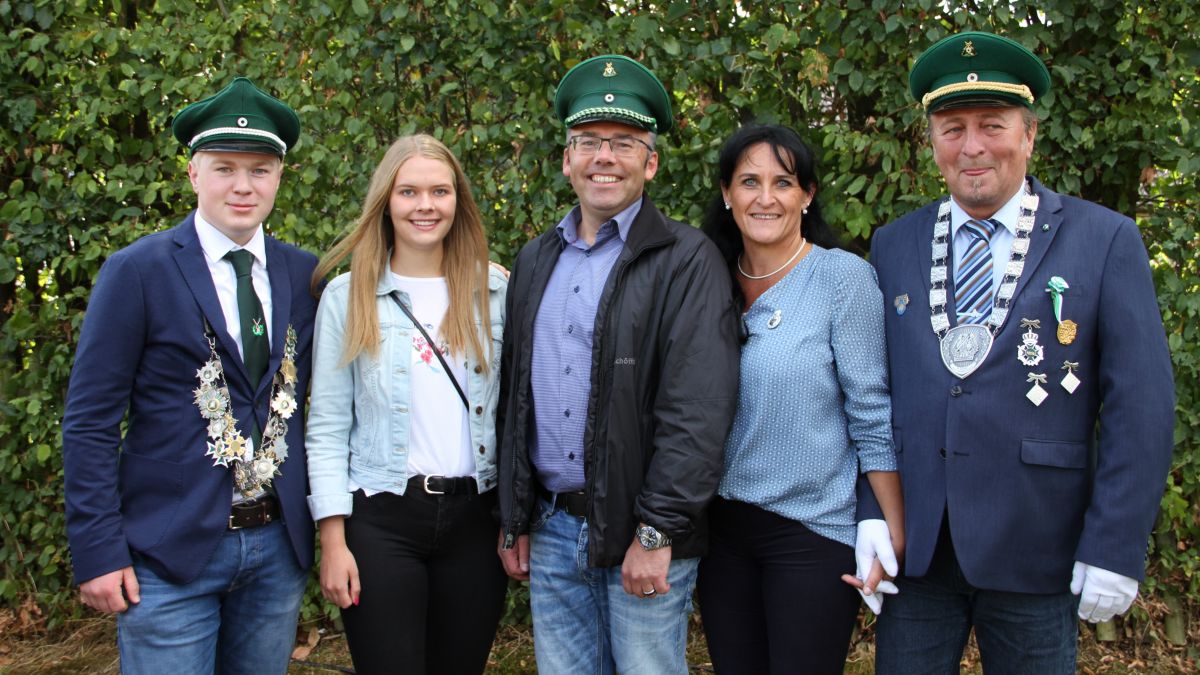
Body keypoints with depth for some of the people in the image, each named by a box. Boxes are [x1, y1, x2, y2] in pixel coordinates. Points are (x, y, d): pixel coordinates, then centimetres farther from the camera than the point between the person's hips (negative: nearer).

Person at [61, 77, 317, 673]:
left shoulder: (304, 275, 6)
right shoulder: (137, 272, -6)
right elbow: (89, 421, -7)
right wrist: (98, 553, -10)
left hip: (278, 548, 4)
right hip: (171, 552, -4)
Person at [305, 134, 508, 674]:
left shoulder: (494, 290, 4)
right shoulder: (347, 296, 0)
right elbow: (327, 429, 0)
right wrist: (333, 540, -6)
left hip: (475, 519, 2)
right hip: (381, 521, -2)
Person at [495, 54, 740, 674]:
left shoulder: (688, 261, -7)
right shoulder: (535, 261, 12)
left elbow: (697, 409, -15)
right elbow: (514, 396, 14)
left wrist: (656, 532, -18)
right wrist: (511, 520, 12)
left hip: (641, 534, -5)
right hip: (550, 531, 5)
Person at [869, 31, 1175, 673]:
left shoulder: (1106, 241, -3)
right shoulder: (893, 246, 6)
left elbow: (1140, 407, -5)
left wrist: (1114, 548, -9)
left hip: (1036, 550, -2)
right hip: (913, 547, 2)